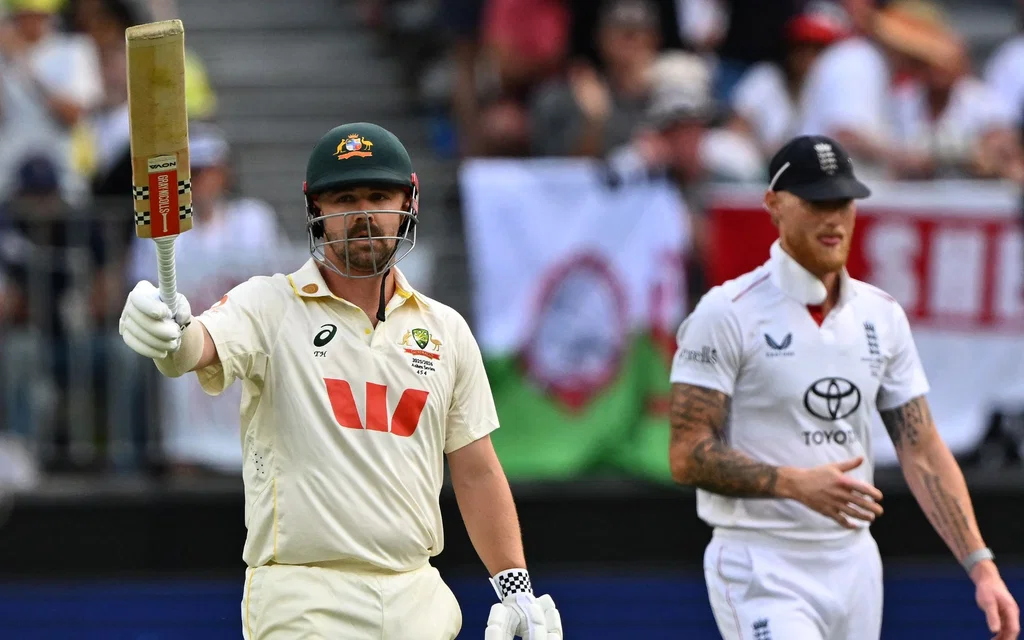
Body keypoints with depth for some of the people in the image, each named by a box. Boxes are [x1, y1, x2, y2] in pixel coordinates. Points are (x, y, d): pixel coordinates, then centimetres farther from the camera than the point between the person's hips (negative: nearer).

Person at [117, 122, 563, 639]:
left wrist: (515, 589, 9)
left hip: (417, 598, 4)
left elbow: (475, 472, 15)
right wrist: (170, 336, -46)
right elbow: (204, 345, -22)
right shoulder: (270, 307, 0)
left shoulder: (445, 329, 12)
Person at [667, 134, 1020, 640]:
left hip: (855, 565, 6)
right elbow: (688, 456, -12)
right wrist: (796, 483, -26)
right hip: (762, 572, -6)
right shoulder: (728, 314, -8)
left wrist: (980, 565, -2)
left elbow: (923, 452, 8)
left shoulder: (882, 316, 10)